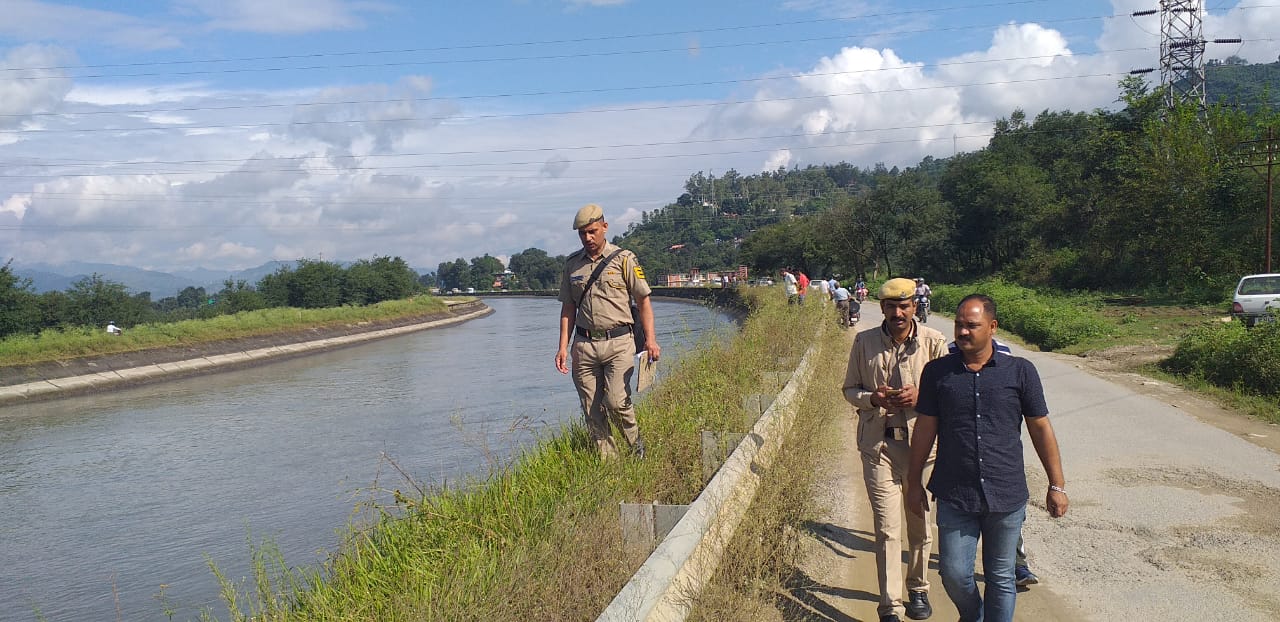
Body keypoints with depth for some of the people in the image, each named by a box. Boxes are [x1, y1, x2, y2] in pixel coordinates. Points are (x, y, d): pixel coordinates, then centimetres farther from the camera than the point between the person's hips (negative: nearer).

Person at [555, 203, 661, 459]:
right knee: (592, 411, 3)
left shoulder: (624, 259, 0)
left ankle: (637, 446, 11)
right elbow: (568, 308, 15)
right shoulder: (572, 263, 11)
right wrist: (563, 347, 6)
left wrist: (650, 339, -9)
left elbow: (643, 301, 2)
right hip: (584, 345, 4)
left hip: (618, 343, -4)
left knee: (616, 401, -16)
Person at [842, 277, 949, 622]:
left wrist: (920, 395, -18)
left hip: (921, 442, 1)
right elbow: (850, 389, 10)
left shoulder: (934, 341, -2)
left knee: (920, 523, 14)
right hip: (878, 444, 0)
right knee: (886, 529, -4)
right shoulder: (864, 341, 2)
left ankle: (918, 590, 35)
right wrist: (872, 398, -12)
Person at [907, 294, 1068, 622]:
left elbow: (1041, 428, 5)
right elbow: (925, 428, 7)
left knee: (1001, 577, 10)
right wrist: (914, 482, 9)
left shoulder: (1020, 371, -1)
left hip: (1007, 496, 0)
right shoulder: (937, 371, 1)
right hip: (954, 497, 1)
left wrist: (1057, 485, 6)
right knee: (954, 573, 5)